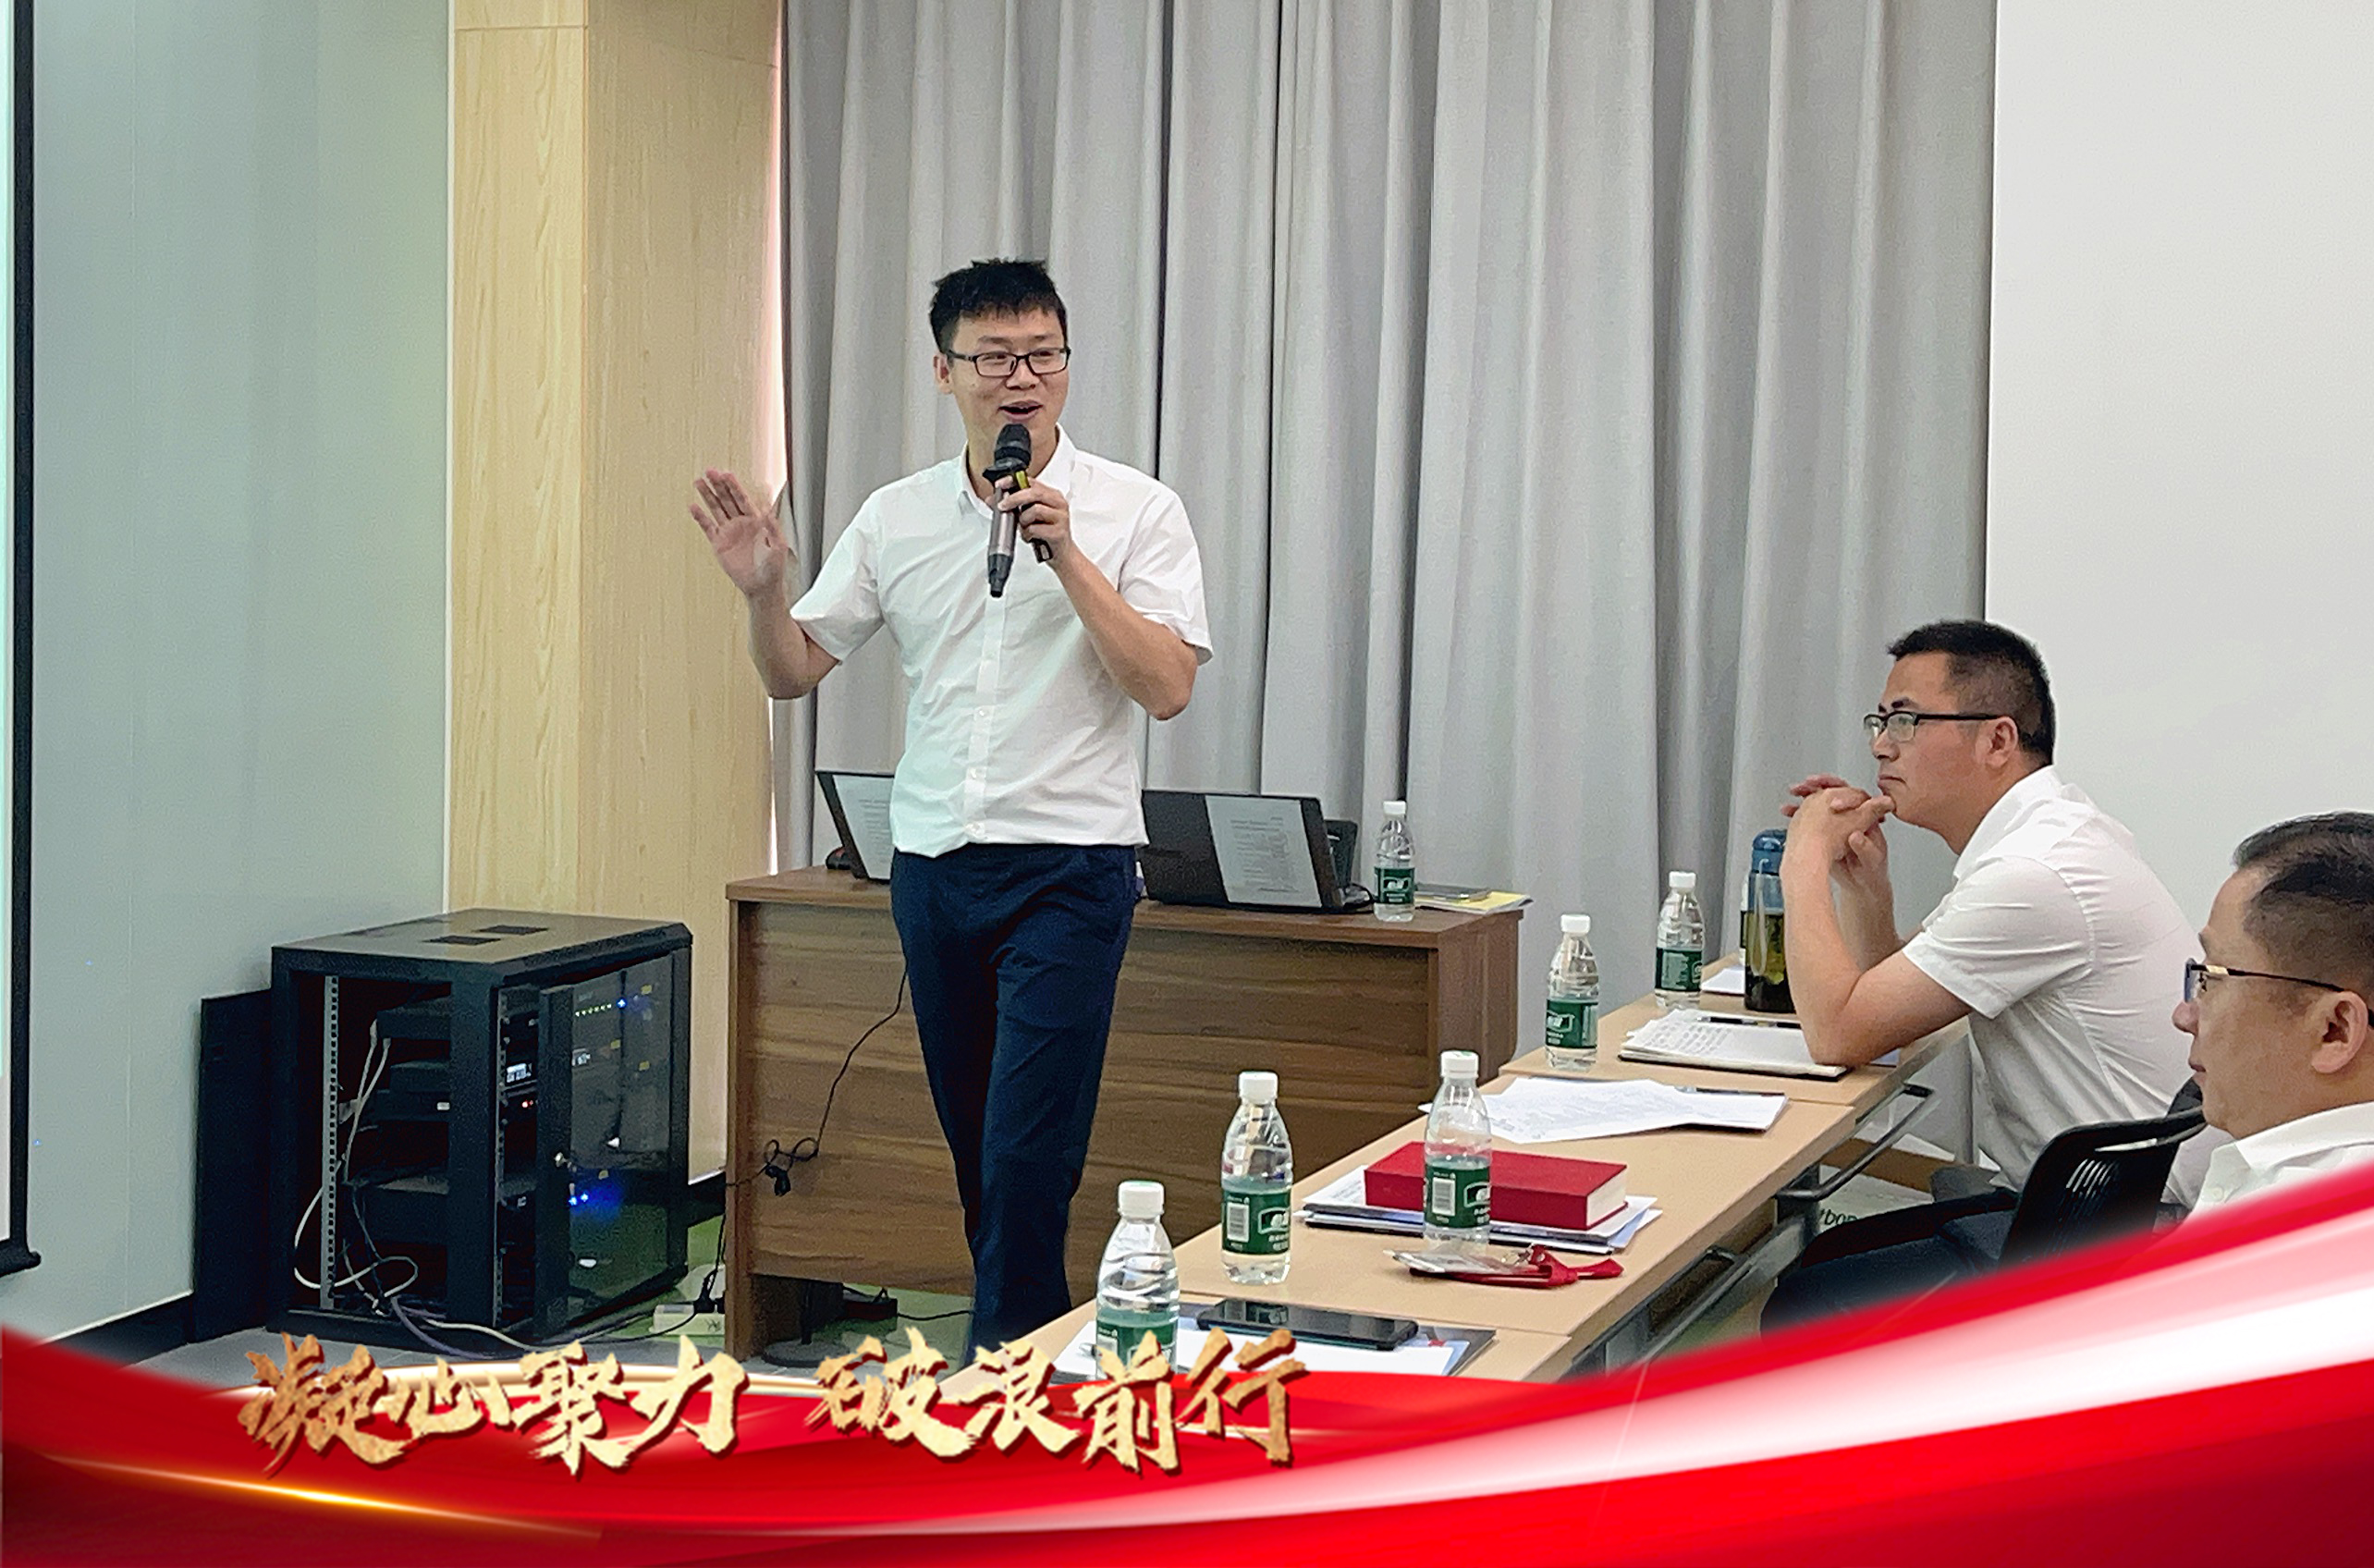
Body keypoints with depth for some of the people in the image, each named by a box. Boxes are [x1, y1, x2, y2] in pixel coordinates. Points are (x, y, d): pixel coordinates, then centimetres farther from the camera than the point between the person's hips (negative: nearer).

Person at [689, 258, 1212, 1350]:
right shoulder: (897, 518, 8)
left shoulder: (1133, 511, -3)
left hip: (1068, 863, -5)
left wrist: (1065, 556, -19)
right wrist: (761, 589, -9)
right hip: (933, 862, 5)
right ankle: (1037, 1345, 29)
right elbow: (793, 672, 11)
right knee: (976, 1150, 13)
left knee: (1027, 1156, -11)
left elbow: (1167, 685, -13)